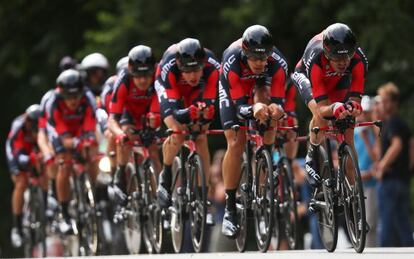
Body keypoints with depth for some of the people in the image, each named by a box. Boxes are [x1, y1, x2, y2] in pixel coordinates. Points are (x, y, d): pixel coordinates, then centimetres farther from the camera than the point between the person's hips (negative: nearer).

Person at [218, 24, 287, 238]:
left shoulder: (278, 62, -35)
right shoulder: (232, 62, -40)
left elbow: (278, 101, -33)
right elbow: (240, 106, -39)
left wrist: (276, 108, -57)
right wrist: (253, 110, -61)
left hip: (261, 85, 2)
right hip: (233, 89, -2)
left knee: (264, 99, -32)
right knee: (236, 143, -15)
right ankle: (229, 208, -10)